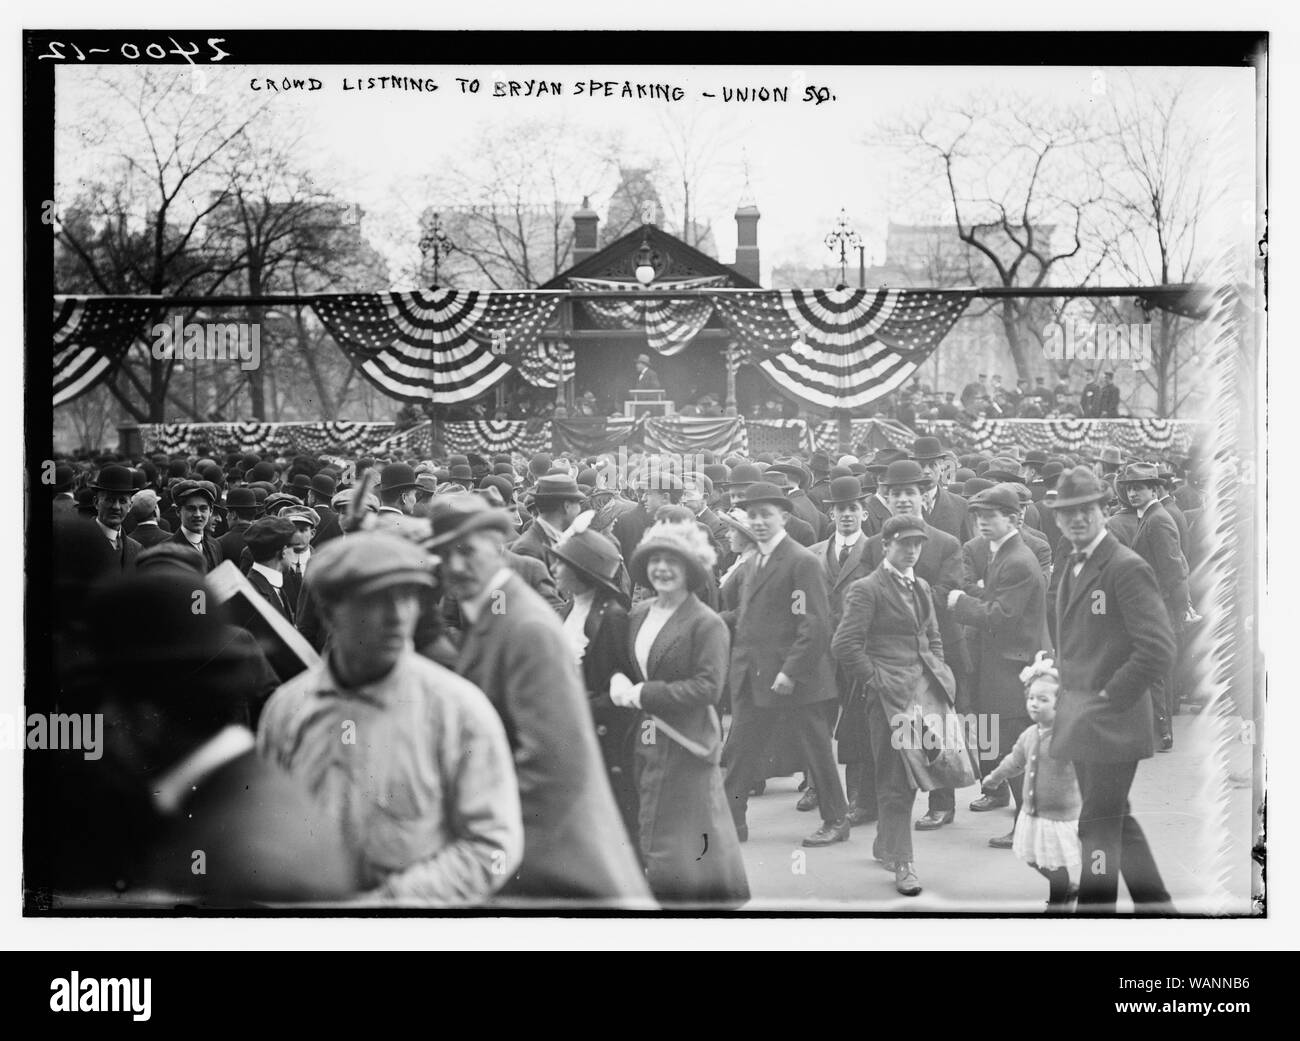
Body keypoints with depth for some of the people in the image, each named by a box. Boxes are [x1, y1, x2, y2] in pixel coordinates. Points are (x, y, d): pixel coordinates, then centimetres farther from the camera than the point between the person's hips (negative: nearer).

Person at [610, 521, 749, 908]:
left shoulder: (707, 624, -11)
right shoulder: (639, 614, 10)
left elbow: (708, 686, -18)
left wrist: (643, 695, -19)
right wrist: (619, 682, -3)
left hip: (685, 745, -7)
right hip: (645, 741, 7)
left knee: (682, 841, -1)